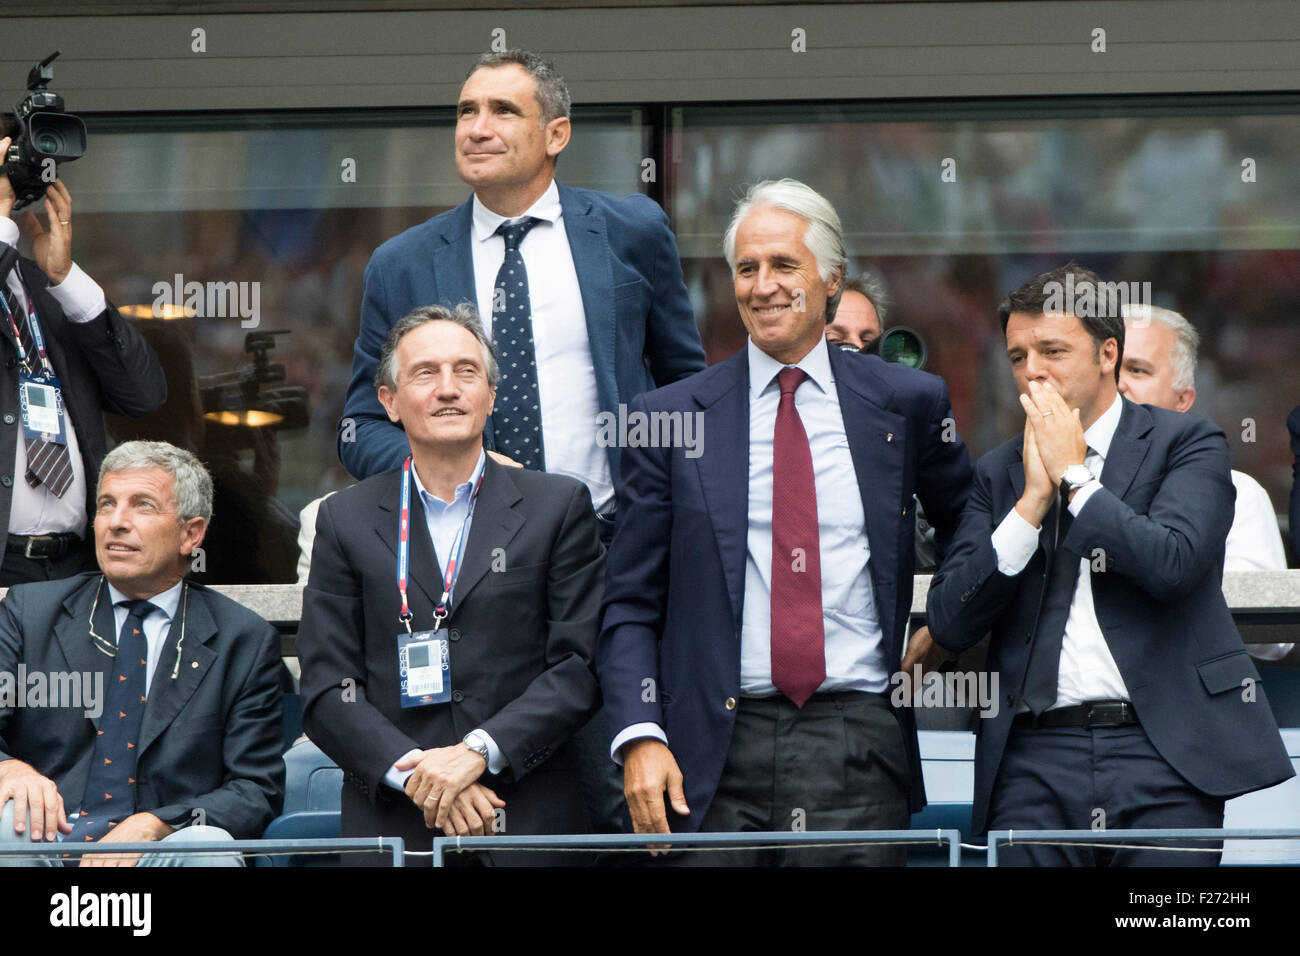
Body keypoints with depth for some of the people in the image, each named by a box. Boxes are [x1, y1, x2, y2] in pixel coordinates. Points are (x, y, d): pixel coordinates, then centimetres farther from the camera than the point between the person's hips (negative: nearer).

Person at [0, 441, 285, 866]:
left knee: (210, 843, -34)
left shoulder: (245, 642, 9)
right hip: (46, 842, 1)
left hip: (163, 847, 0)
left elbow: (257, 790, 3)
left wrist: (152, 827, -16)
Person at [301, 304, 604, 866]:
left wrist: (480, 750, -12)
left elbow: (582, 665, 0)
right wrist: (412, 772, -12)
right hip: (391, 820, 0)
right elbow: (327, 690, 3)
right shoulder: (346, 519, 9)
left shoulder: (559, 506, 7)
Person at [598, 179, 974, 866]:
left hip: (860, 750, 0)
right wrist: (640, 737, -8)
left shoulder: (908, 404, 8)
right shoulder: (669, 417, 6)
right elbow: (631, 605, 5)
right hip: (717, 754, 0)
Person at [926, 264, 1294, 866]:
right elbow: (948, 623, 5)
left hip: (1163, 753, -2)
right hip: (1035, 761, 2)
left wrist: (1073, 476, -4)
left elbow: (1173, 563, -12)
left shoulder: (1187, 442, 6)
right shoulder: (999, 473, 15)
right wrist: (1032, 501, -3)